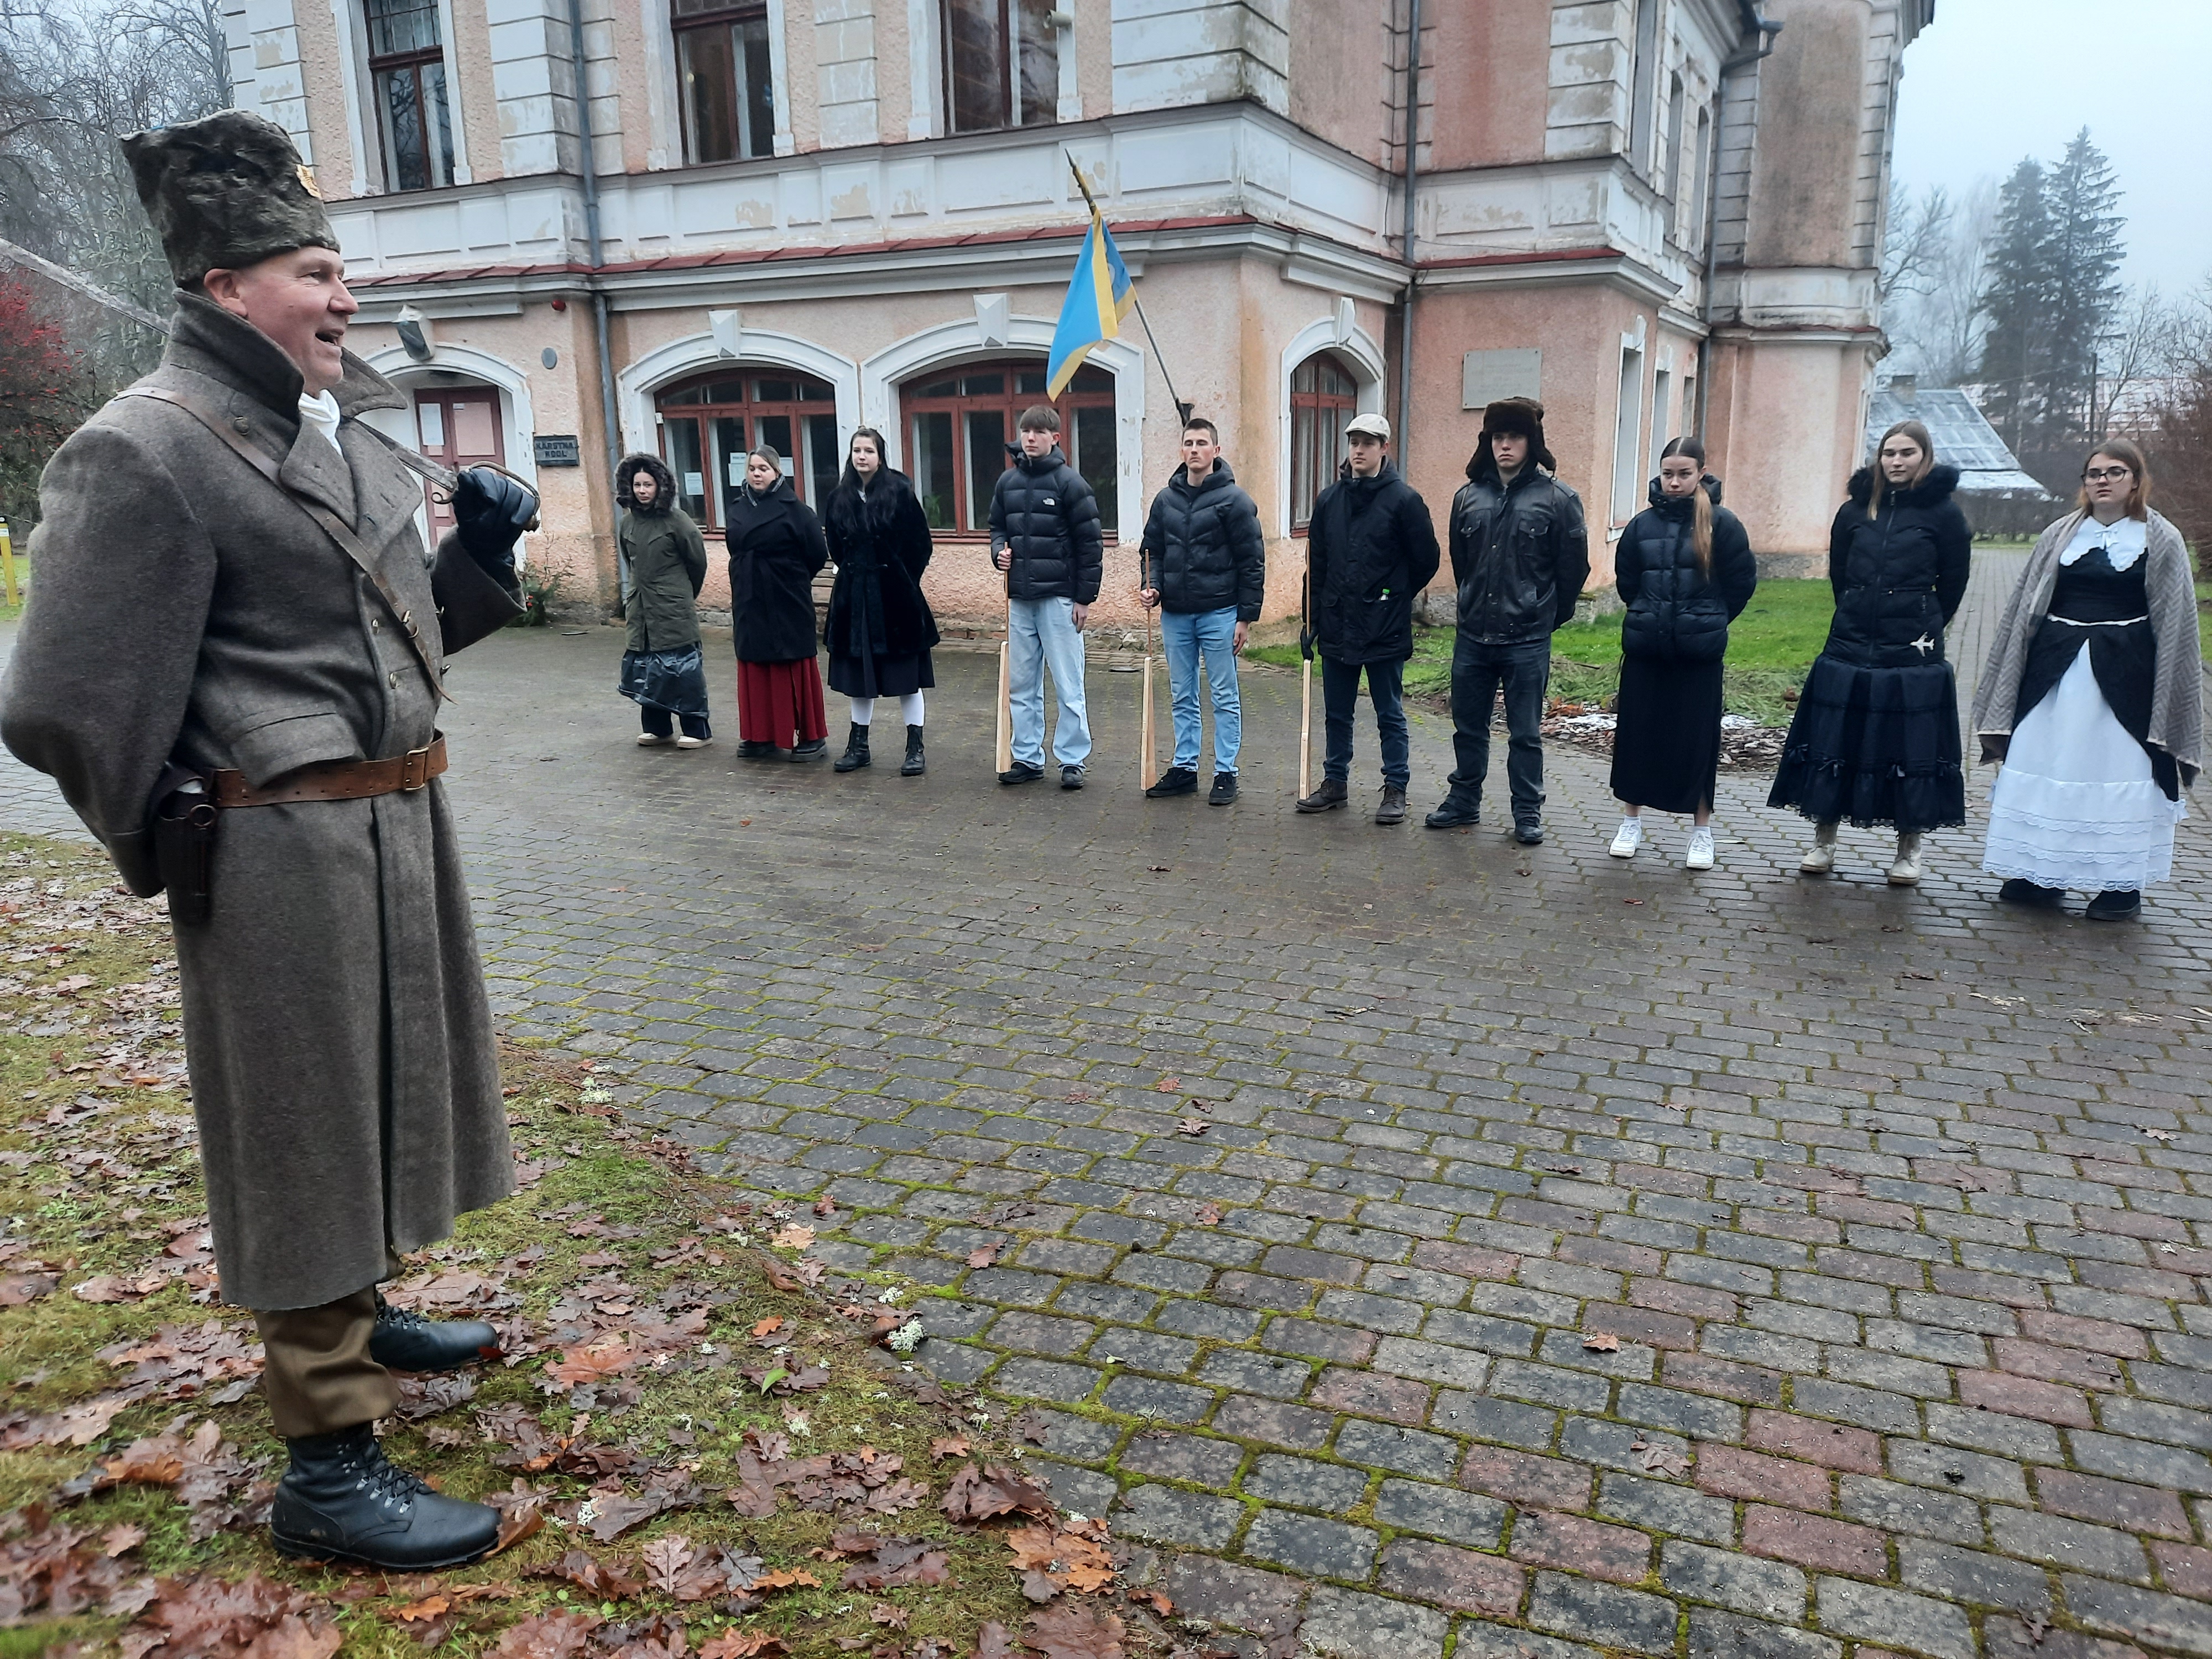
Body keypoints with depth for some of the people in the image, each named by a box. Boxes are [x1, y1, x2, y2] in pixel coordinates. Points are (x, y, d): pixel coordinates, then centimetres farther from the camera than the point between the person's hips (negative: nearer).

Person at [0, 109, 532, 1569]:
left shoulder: (350, 432, 12)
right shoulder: (148, 452, -15)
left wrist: (481, 552, 4)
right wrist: (179, 838, -5)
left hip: (397, 820, 9)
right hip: (286, 846, -9)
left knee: (376, 1089, 22)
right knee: (305, 1126, 0)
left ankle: (356, 1312, 45)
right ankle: (328, 1464, 14)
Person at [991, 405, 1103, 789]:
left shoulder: (1070, 482, -7)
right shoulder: (1007, 481, 9)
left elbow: (1090, 544, -6)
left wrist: (1085, 598, -8)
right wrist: (999, 551, -1)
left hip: (1059, 598, -5)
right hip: (1019, 598, 6)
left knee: (1068, 686, 0)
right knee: (1021, 685, 10)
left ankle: (1073, 760, 8)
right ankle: (1027, 758, 19)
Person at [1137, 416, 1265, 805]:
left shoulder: (1234, 499, -6)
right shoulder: (1166, 499, 9)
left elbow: (1252, 562, -6)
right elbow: (1154, 550, 17)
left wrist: (1247, 617, -9)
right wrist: (1153, 586, -2)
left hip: (1219, 614, -5)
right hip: (1175, 614, 5)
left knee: (1225, 697, 3)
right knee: (1183, 697, 12)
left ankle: (1226, 773, 10)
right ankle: (1184, 768, 21)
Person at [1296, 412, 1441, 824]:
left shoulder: (1404, 500, -7)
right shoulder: (1330, 499, 7)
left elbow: (1427, 559, -1)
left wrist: (1395, 597, 6)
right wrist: (1315, 613, 9)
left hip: (1385, 631, -5)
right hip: (1336, 628, 5)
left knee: (1390, 715, 4)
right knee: (1337, 713, 14)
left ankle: (1396, 790, 13)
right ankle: (1335, 782, 26)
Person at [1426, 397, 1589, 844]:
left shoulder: (1557, 498, -6)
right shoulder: (1469, 496, 6)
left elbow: (1574, 568, -1)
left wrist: (1547, 616, 6)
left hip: (1527, 641, -4)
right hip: (1472, 637, 4)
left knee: (1525, 733, 5)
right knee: (1468, 727, 14)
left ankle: (1528, 812, 16)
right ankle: (1464, 801, 28)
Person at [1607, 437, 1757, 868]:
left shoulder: (1721, 523, -5)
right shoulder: (1643, 523, 3)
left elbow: (1742, 582, 0)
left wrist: (1709, 622, 5)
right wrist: (1651, 616, 11)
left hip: (1699, 653, -3)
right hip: (1645, 648, 3)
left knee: (1697, 740, 3)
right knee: (1635, 734, 7)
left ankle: (1702, 832, 15)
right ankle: (1631, 823, 20)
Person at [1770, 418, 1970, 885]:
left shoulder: (1942, 513, -2)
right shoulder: (1855, 510, 5)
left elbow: (1953, 583, 4)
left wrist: (1923, 629, 8)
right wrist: (1860, 616, 15)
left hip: (1912, 655, -3)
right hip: (1850, 649, 3)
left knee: (1910, 750, 4)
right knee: (1834, 743, 5)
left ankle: (1908, 852, 15)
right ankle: (1824, 843, 15)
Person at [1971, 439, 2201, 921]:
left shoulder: (2161, 541, 1)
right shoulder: (2060, 536, 8)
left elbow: (2175, 623, 0)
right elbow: (2026, 609, 10)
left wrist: (2166, 699, -5)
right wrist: (2008, 690, 7)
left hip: (2121, 675, -3)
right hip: (2055, 669, 3)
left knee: (2119, 773, 0)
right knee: (2044, 767, 5)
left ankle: (2123, 886, 10)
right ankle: (2041, 875, 16)